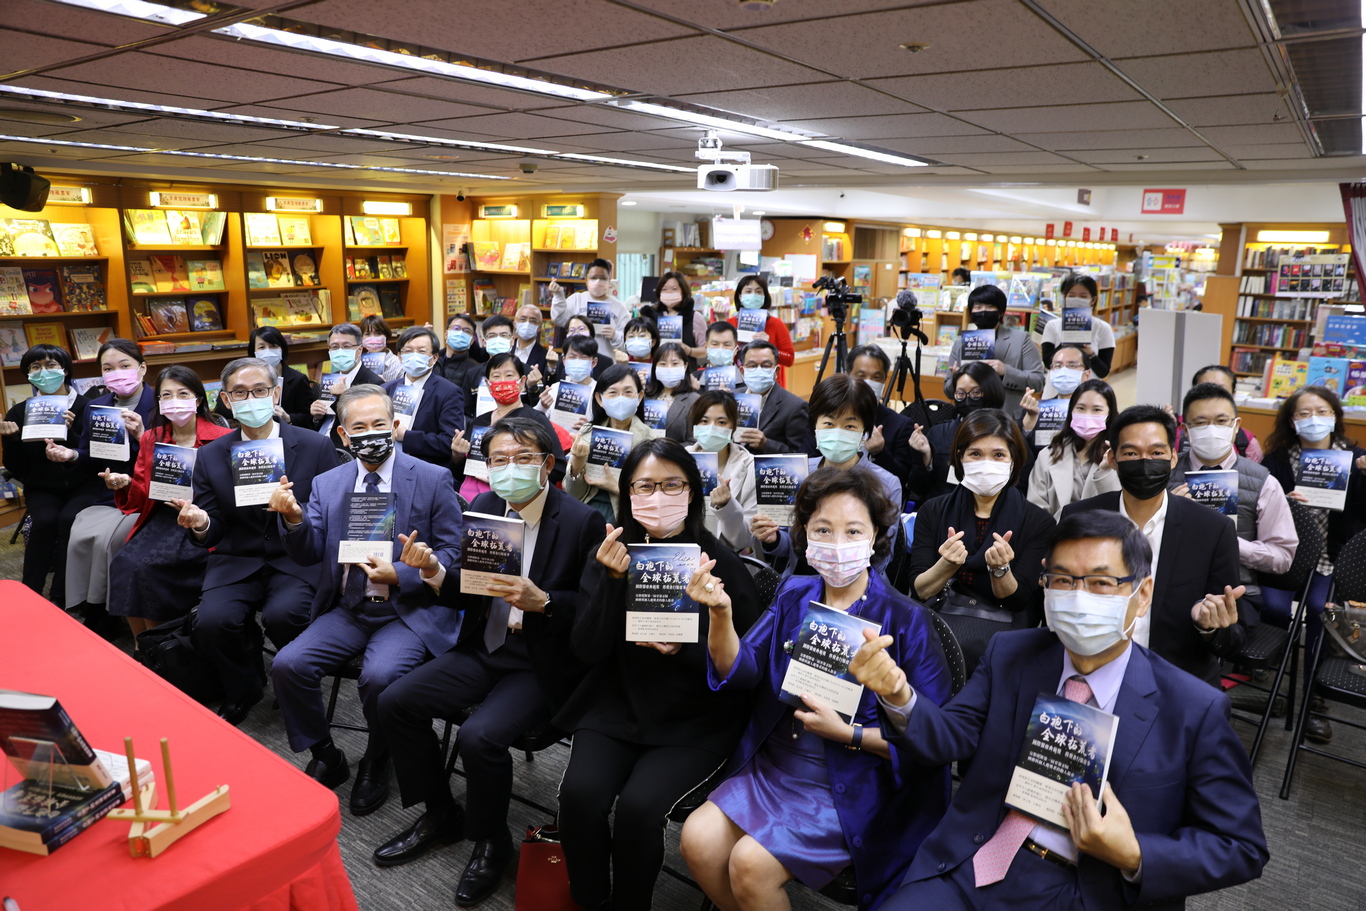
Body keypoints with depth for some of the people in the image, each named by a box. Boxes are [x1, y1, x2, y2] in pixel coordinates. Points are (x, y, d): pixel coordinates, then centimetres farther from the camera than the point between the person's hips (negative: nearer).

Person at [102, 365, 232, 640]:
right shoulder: (151, 438, 14)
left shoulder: (222, 439, -1)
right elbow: (143, 497, 14)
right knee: (124, 562, -22)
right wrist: (125, 485, -8)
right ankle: (140, 649, -4)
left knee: (147, 566, -26)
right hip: (160, 520, 5)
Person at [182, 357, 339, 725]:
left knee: (282, 615, -31)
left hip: (297, 560, -3)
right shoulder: (210, 456, 6)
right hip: (237, 561, 3)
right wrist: (200, 524, -18)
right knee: (211, 622, -24)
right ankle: (243, 690, 10)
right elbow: (213, 534, 7)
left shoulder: (316, 446, -2)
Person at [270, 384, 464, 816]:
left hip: (408, 611, -4)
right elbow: (309, 553, 5)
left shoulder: (434, 480, -3)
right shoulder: (327, 484, 10)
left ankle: (376, 763, 5)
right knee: (287, 665, -16)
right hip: (346, 610, 5)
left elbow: (452, 554, -5)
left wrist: (399, 576, -20)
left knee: (379, 676, -29)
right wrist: (293, 517, -16)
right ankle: (326, 758, 10)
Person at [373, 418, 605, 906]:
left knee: (481, 735, -26)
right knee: (395, 702, -4)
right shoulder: (483, 507, 3)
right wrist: (435, 570, -12)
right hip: (485, 648, 7)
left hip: (543, 664, -6)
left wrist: (541, 602, -28)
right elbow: (466, 595, 7)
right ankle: (440, 814, 19)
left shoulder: (583, 522, -14)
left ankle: (491, 842, 6)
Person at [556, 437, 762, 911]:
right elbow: (588, 650, -3)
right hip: (617, 706, 3)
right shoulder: (613, 553, 2)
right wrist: (611, 580, -18)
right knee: (581, 793, -21)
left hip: (694, 717, -2)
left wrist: (683, 648, -22)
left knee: (638, 806, -24)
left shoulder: (721, 564, -8)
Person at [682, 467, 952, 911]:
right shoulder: (794, 595, 2)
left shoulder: (906, 620, -13)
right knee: (698, 838, -11)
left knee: (751, 862, -20)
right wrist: (720, 614, -20)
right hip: (772, 769, 5)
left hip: (852, 787, -5)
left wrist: (848, 733, -20)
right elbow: (739, 674, -3)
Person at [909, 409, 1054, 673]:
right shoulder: (933, 511, 6)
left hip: (1000, 623, -2)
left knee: (954, 645, -35)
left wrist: (1000, 569, -23)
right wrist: (947, 565, -21)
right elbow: (919, 591, -1)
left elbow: (1017, 601, -3)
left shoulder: (1038, 523, 1)